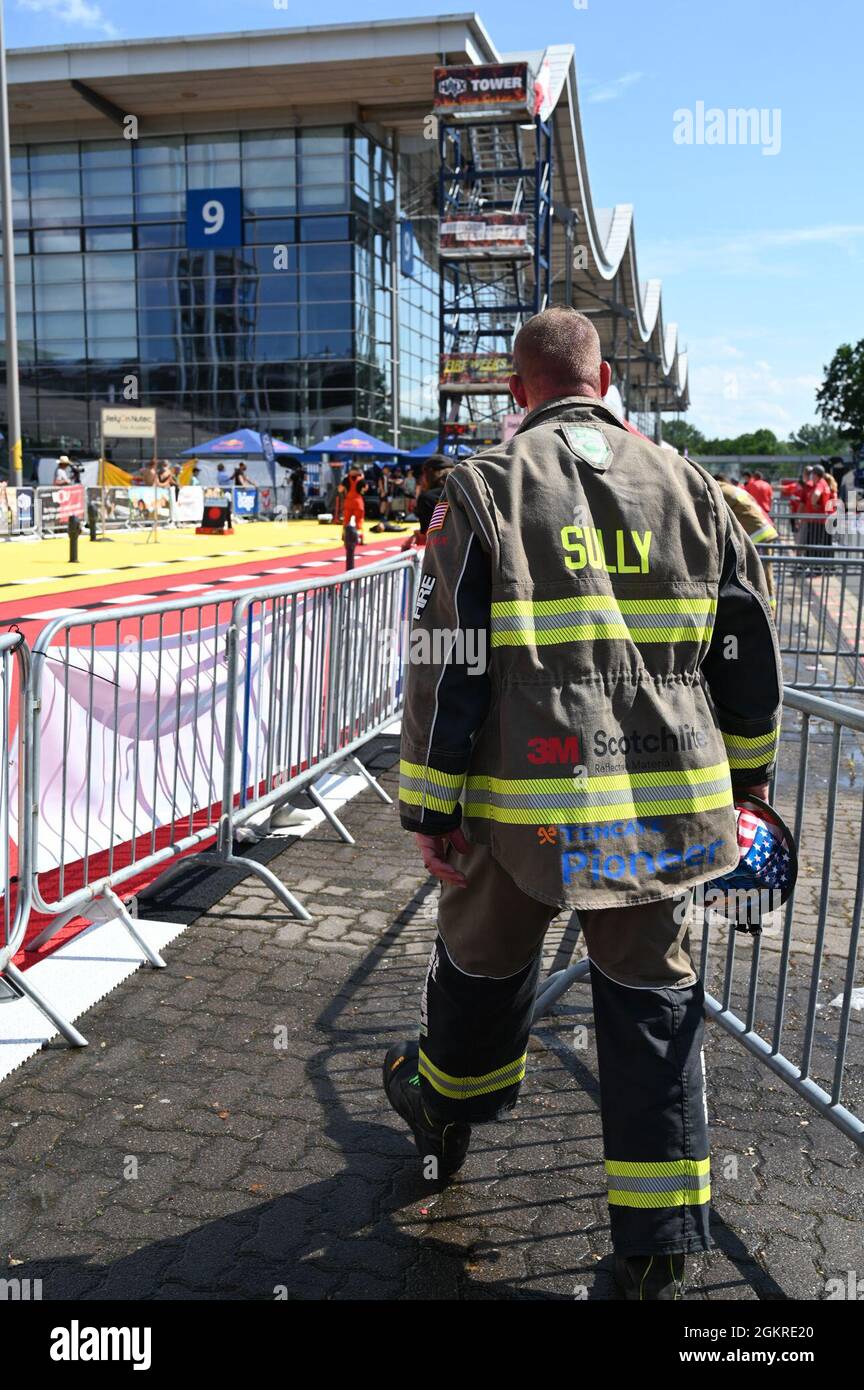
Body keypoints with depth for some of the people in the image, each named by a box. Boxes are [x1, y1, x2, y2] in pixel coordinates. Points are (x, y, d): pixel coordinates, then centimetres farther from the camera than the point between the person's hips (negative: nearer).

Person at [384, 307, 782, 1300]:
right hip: (669, 799, 3)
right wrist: (746, 765, 24)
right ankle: (658, 1243, 23)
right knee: (652, 1001, 14)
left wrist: (430, 807, -3)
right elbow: (747, 641, 11)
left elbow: (447, 662, -9)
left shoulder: (484, 486, -5)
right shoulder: (686, 483, 5)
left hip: (527, 799, -2)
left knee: (483, 964, 21)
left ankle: (442, 1107, 48)